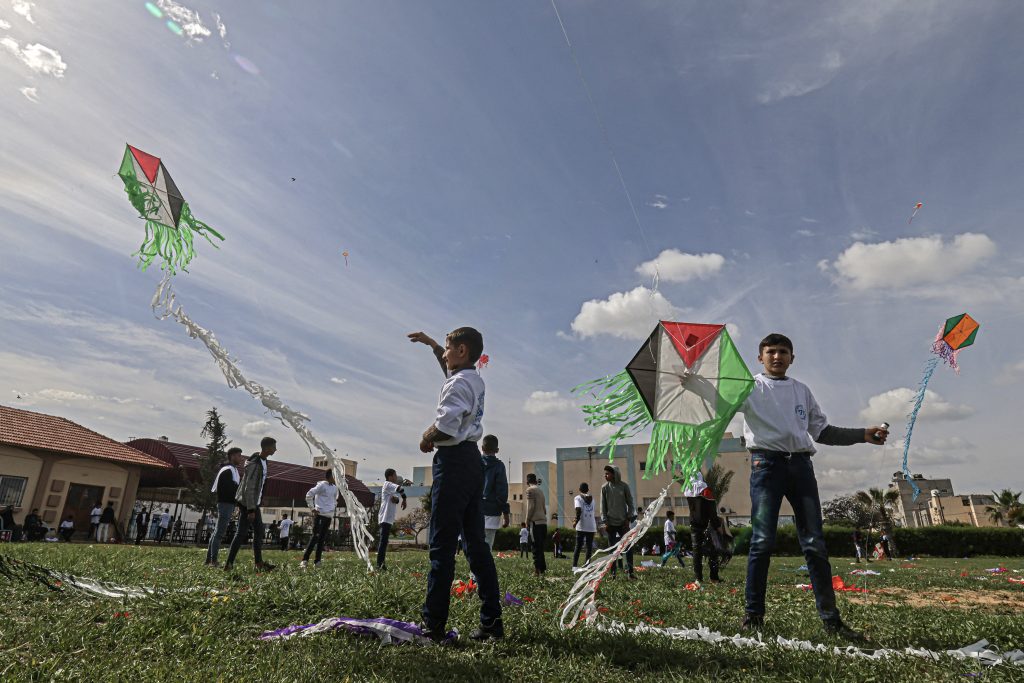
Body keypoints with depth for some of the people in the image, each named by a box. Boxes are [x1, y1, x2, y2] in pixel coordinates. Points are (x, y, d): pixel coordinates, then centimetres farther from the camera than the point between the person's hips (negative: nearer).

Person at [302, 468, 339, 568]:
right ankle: (304, 560, -7)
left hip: (328, 516, 7)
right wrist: (312, 508, -11)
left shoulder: (334, 488, 15)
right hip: (319, 514, -7)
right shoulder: (321, 485, -7)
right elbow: (309, 495, -12)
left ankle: (317, 561, 10)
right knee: (315, 536, -11)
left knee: (322, 538, 7)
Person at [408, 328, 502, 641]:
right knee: (476, 542, 9)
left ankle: (433, 624, 1)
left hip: (454, 459, -9)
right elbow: (452, 366, 40)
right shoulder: (475, 378, 16)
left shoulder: (457, 382, -11)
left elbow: (446, 424, -24)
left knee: (442, 545, -5)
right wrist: (431, 344, 40)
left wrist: (427, 438, -5)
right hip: (473, 459, 9)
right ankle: (491, 621, 12)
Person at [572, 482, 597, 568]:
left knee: (578, 546, 4)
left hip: (581, 526, -2)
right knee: (589, 547, 9)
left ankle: (574, 565, -2)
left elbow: (578, 510, -13)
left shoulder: (577, 498, 0)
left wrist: (576, 521, -7)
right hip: (591, 526, 2)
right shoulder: (592, 498, 13)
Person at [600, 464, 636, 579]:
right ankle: (613, 572, 11)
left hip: (623, 522, -1)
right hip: (611, 523, 1)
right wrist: (605, 521, -5)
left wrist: (629, 518, -3)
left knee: (628, 546, -2)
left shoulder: (624, 486, -3)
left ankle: (630, 571, 5)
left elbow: (630, 503, 2)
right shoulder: (605, 488, -1)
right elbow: (603, 506, 1)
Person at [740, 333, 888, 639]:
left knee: (815, 544, 3)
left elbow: (822, 431, 23)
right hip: (766, 463, -4)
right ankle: (754, 614, 4)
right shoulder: (750, 386, 7)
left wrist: (863, 435, 14)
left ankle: (831, 618, 10)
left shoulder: (801, 390, 21)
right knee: (763, 541, -6)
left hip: (800, 464, 4)